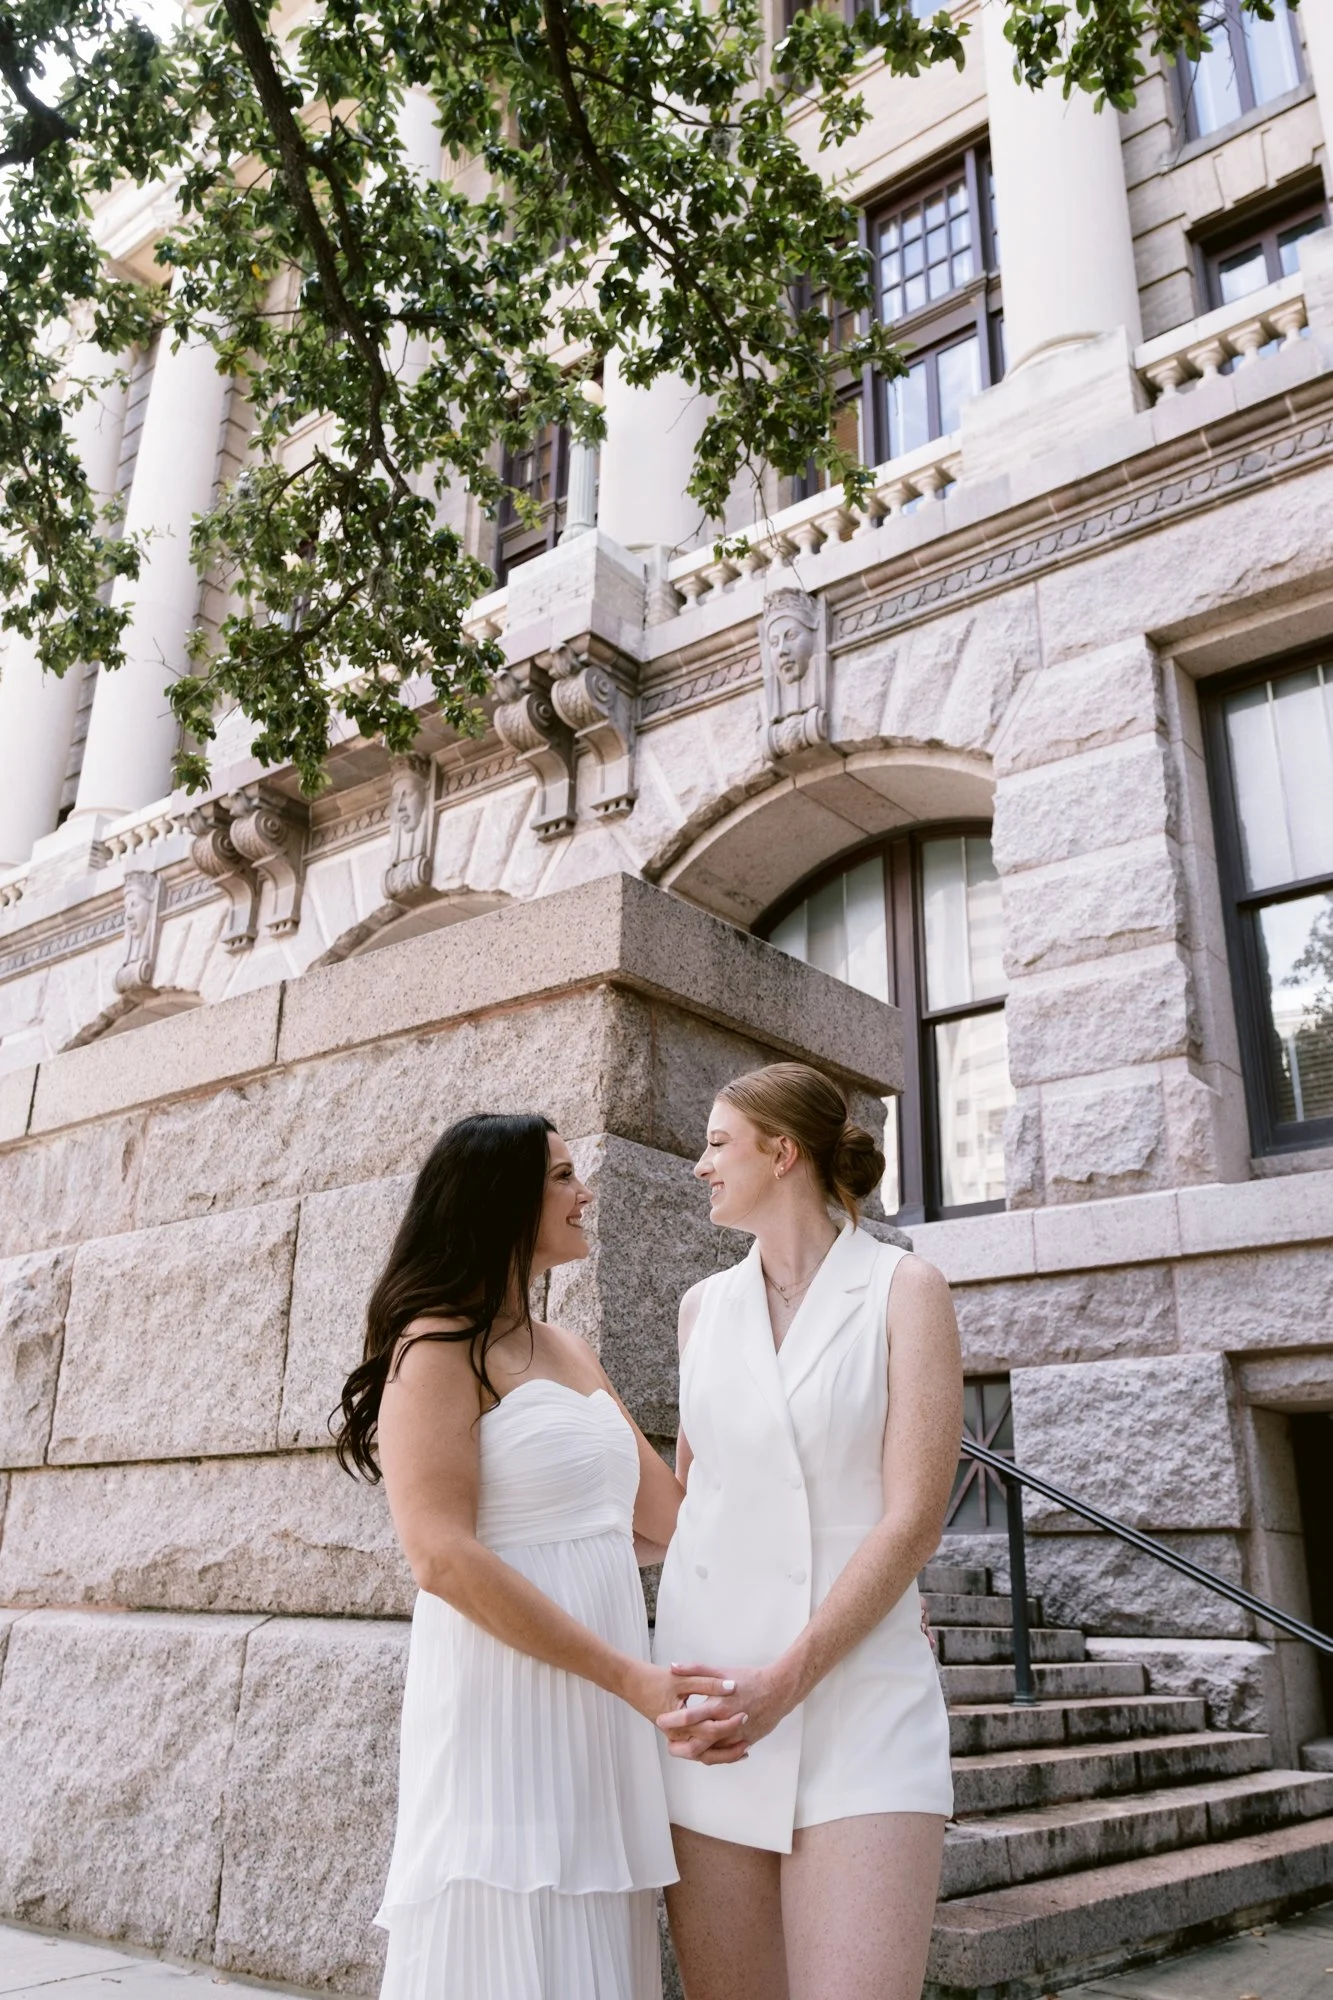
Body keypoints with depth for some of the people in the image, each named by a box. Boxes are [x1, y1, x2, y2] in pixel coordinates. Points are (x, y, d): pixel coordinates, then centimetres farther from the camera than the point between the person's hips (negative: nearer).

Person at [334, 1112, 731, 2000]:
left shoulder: (573, 1353, 16)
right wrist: (632, 1678, -20)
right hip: (505, 1711, -7)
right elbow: (443, 1557, -18)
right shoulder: (440, 1347, -8)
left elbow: (669, 1518, 16)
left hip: (597, 1726, 7)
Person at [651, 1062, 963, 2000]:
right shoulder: (704, 1307, 11)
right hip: (710, 1691, 4)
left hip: (860, 1694, -4)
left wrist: (784, 1682, -15)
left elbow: (914, 1517, -10)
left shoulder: (904, 1289, -3)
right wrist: (675, 1690, 15)